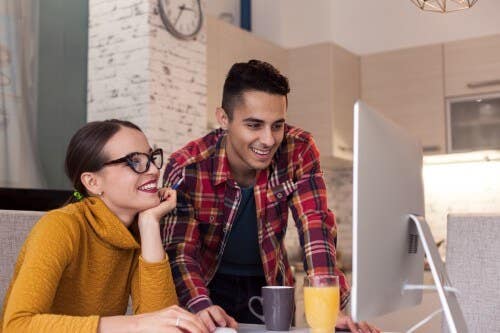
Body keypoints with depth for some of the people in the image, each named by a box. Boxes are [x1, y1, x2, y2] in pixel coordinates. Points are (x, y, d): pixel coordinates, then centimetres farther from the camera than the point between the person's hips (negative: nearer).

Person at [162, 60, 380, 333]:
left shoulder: (299, 151, -18)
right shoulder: (186, 168, -22)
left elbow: (315, 226, -23)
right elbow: (180, 250, -22)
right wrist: (201, 306, -41)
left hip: (269, 285, 2)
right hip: (210, 285, -1)